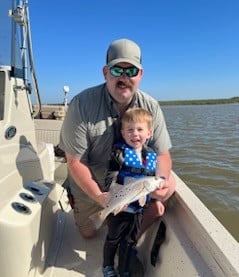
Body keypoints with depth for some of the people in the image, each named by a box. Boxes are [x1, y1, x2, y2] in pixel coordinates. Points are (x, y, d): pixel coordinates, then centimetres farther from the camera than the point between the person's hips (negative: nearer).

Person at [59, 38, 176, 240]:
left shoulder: (151, 107, -14)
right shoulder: (82, 104, -25)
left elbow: (162, 154, -10)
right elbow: (75, 162, -22)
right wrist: (99, 197, -31)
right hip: (90, 189, -2)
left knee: (169, 184, -17)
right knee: (89, 234, 10)